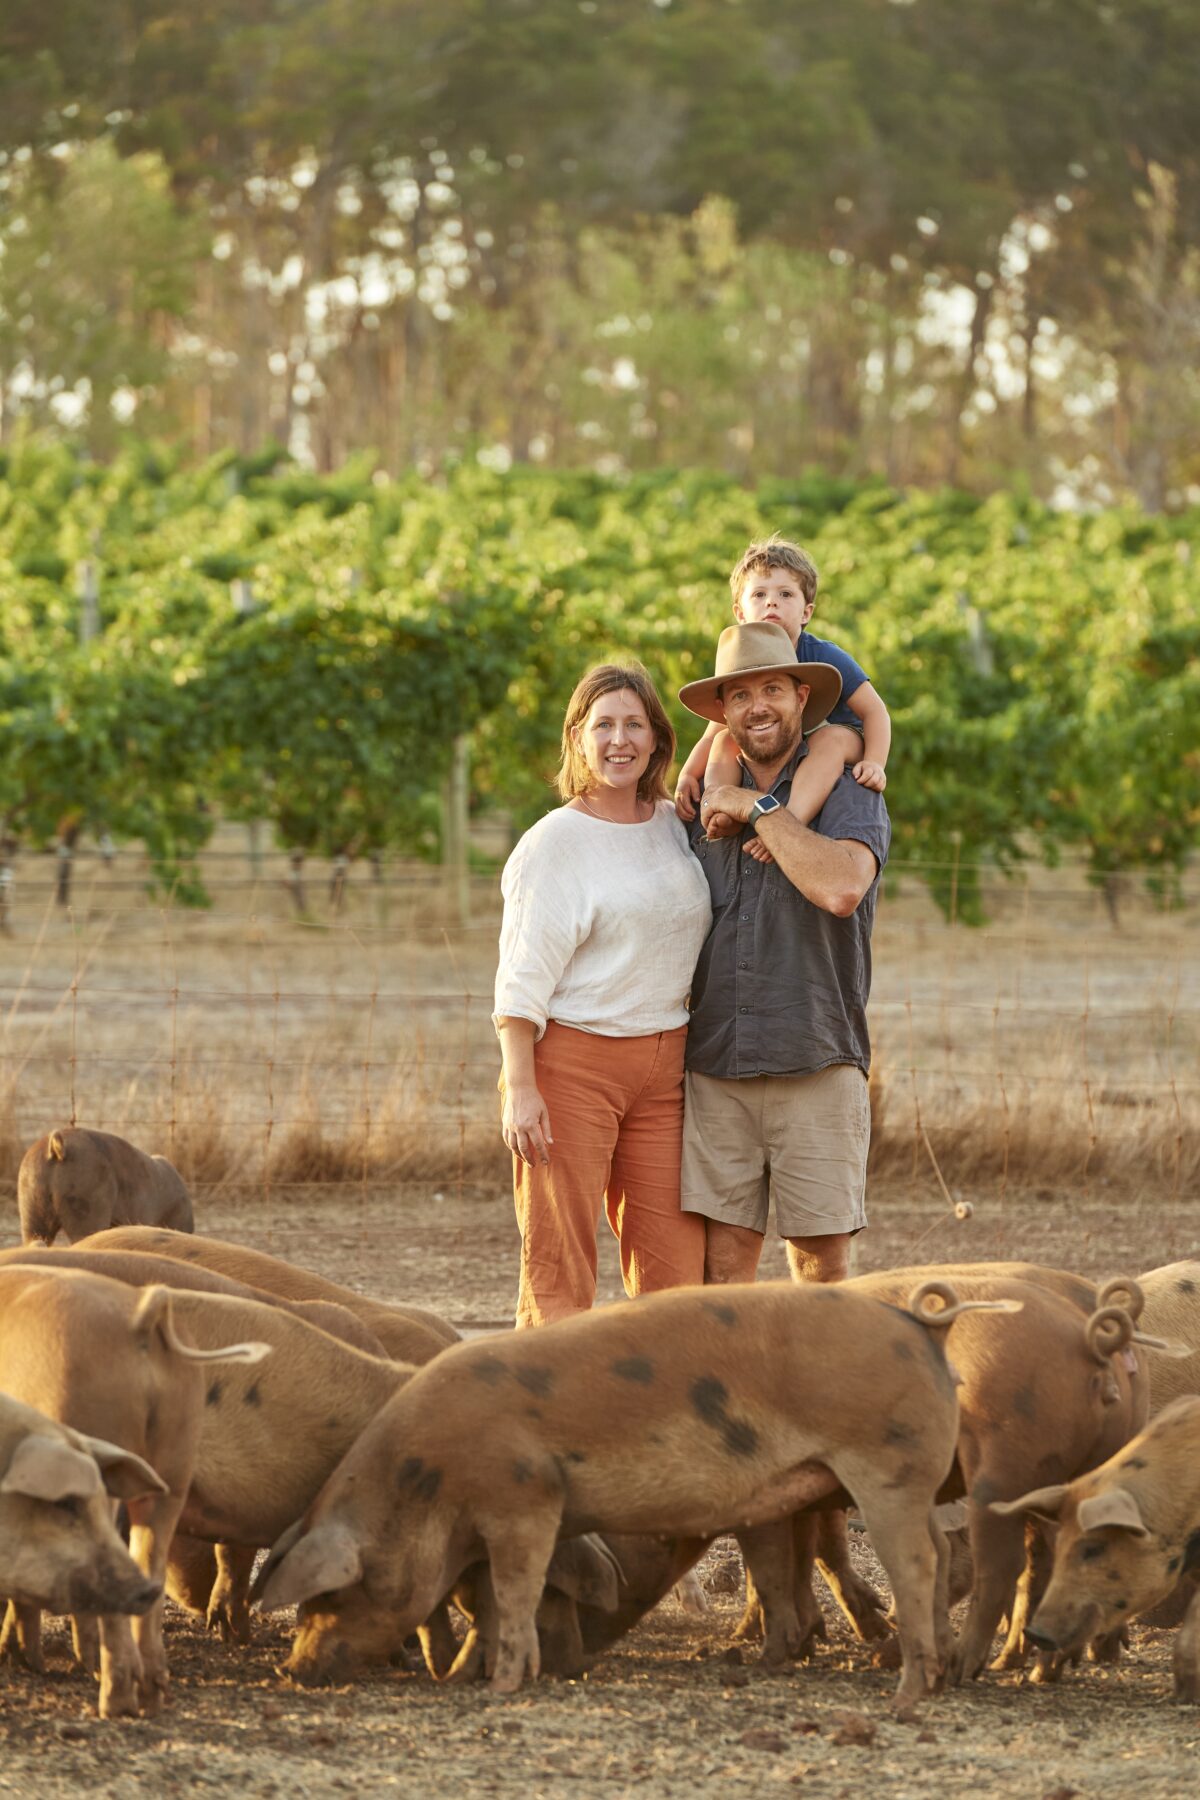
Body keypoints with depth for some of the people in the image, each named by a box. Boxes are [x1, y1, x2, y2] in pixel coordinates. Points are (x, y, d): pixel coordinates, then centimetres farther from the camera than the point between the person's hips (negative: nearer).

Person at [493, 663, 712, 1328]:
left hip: (662, 1066, 5)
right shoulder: (554, 842, -4)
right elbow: (523, 975, -7)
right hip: (570, 1060, -5)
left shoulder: (679, 826, 11)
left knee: (675, 1269, -1)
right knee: (558, 1267, -6)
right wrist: (518, 1087, -15)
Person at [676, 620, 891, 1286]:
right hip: (716, 1069, 4)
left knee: (824, 1263, -2)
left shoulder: (848, 794, 1)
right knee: (722, 1257, -2)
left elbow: (842, 888, -20)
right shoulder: (707, 806, 16)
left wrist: (760, 808, -11)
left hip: (816, 1068, -4)